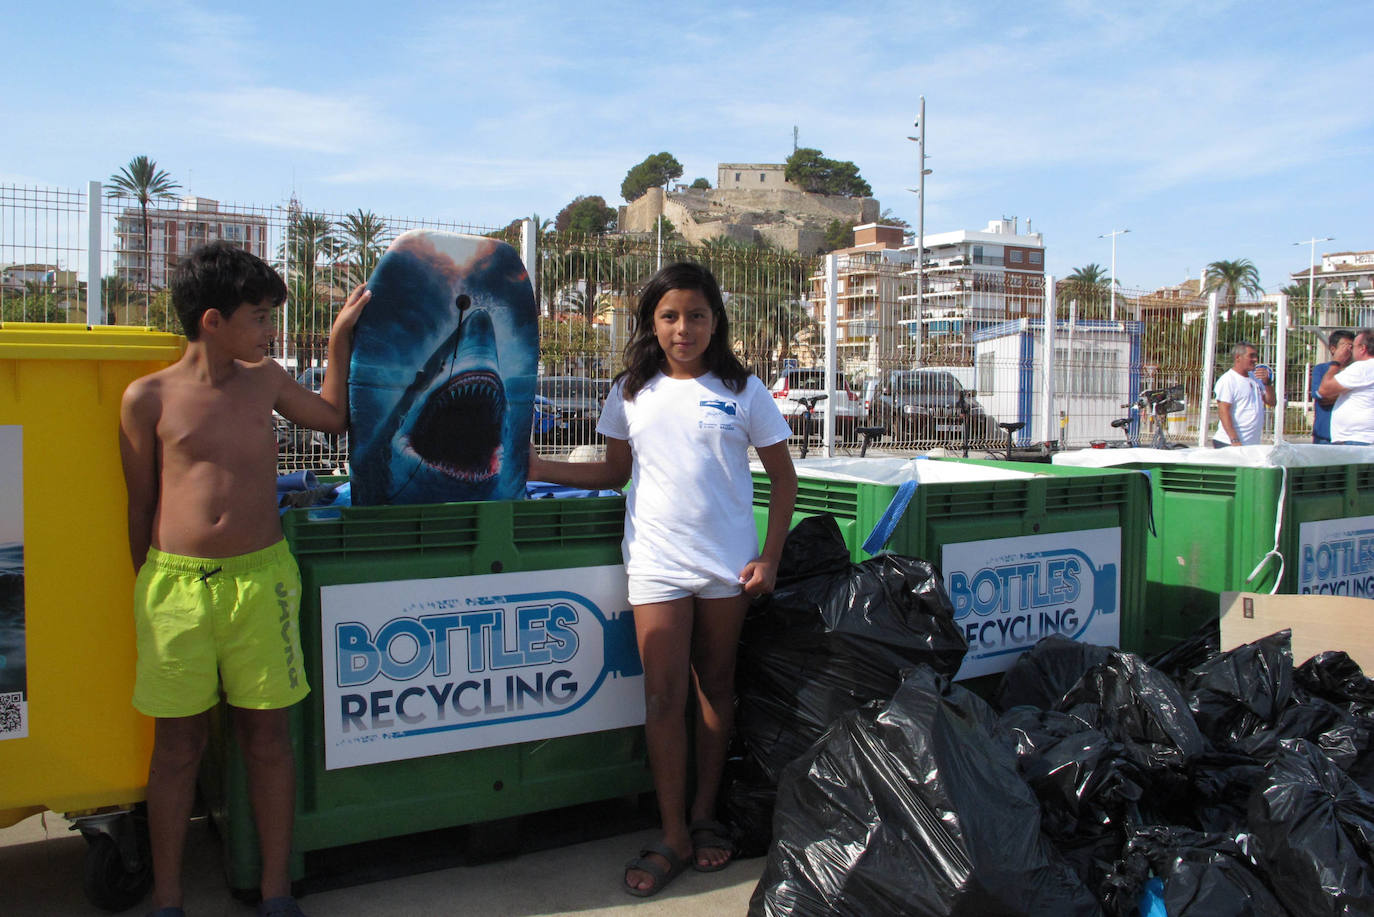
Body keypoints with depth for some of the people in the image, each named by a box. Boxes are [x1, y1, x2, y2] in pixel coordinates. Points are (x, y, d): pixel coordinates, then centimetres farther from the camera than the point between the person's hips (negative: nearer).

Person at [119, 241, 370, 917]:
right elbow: (140, 506, 7)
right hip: (175, 583, -2)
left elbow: (333, 416, 26)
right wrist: (150, 588, 10)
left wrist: (340, 335, 23)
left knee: (266, 734, 6)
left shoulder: (265, 380, 9)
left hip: (260, 579, 2)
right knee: (178, 742, 8)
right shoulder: (148, 397, 0)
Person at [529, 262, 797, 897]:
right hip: (657, 562, 1)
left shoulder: (743, 391, 1)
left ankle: (704, 815, 27)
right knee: (664, 696, -1)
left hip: (727, 563, 0)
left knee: (715, 686, 11)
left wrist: (769, 557, -4)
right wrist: (539, 469, 3)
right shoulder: (631, 392, 6)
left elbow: (783, 477, 4)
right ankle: (673, 838, 10)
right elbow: (616, 470, 14)